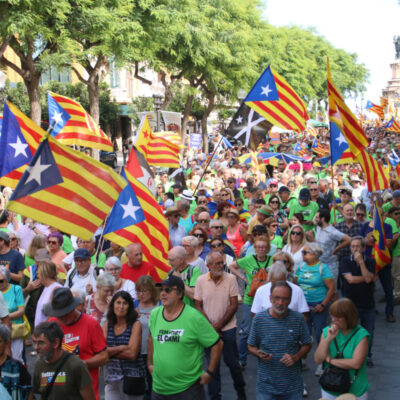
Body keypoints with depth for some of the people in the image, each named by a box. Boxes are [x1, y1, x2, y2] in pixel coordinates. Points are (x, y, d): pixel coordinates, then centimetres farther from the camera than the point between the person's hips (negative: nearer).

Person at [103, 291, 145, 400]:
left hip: (132, 376, -3)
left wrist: (111, 351, -5)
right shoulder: (107, 325, 7)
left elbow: (132, 354, -12)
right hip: (111, 377, 3)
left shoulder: (135, 325, -4)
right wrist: (122, 348, -12)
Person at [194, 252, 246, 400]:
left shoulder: (230, 279, -6)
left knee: (232, 362, 5)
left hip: (227, 328, -1)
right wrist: (210, 326, -8)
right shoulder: (201, 280, -2)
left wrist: (219, 325, -11)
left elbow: (234, 305, -6)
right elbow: (198, 306, 1)